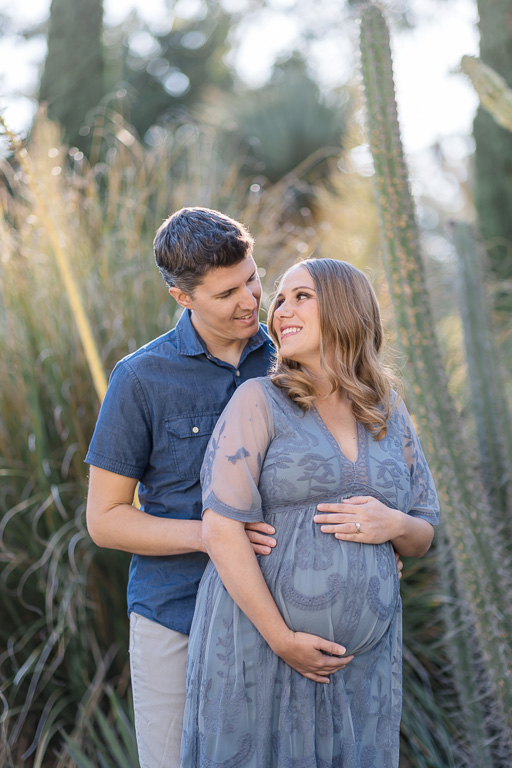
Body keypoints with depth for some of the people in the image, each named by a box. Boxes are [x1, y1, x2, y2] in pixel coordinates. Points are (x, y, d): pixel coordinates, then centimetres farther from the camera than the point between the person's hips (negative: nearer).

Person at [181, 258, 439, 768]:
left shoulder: (389, 415, 8)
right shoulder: (258, 401, -6)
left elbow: (422, 537, 14)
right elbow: (221, 531, -13)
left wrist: (393, 525, -10)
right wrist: (283, 640, -16)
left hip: (361, 662, 4)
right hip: (259, 646, -4)